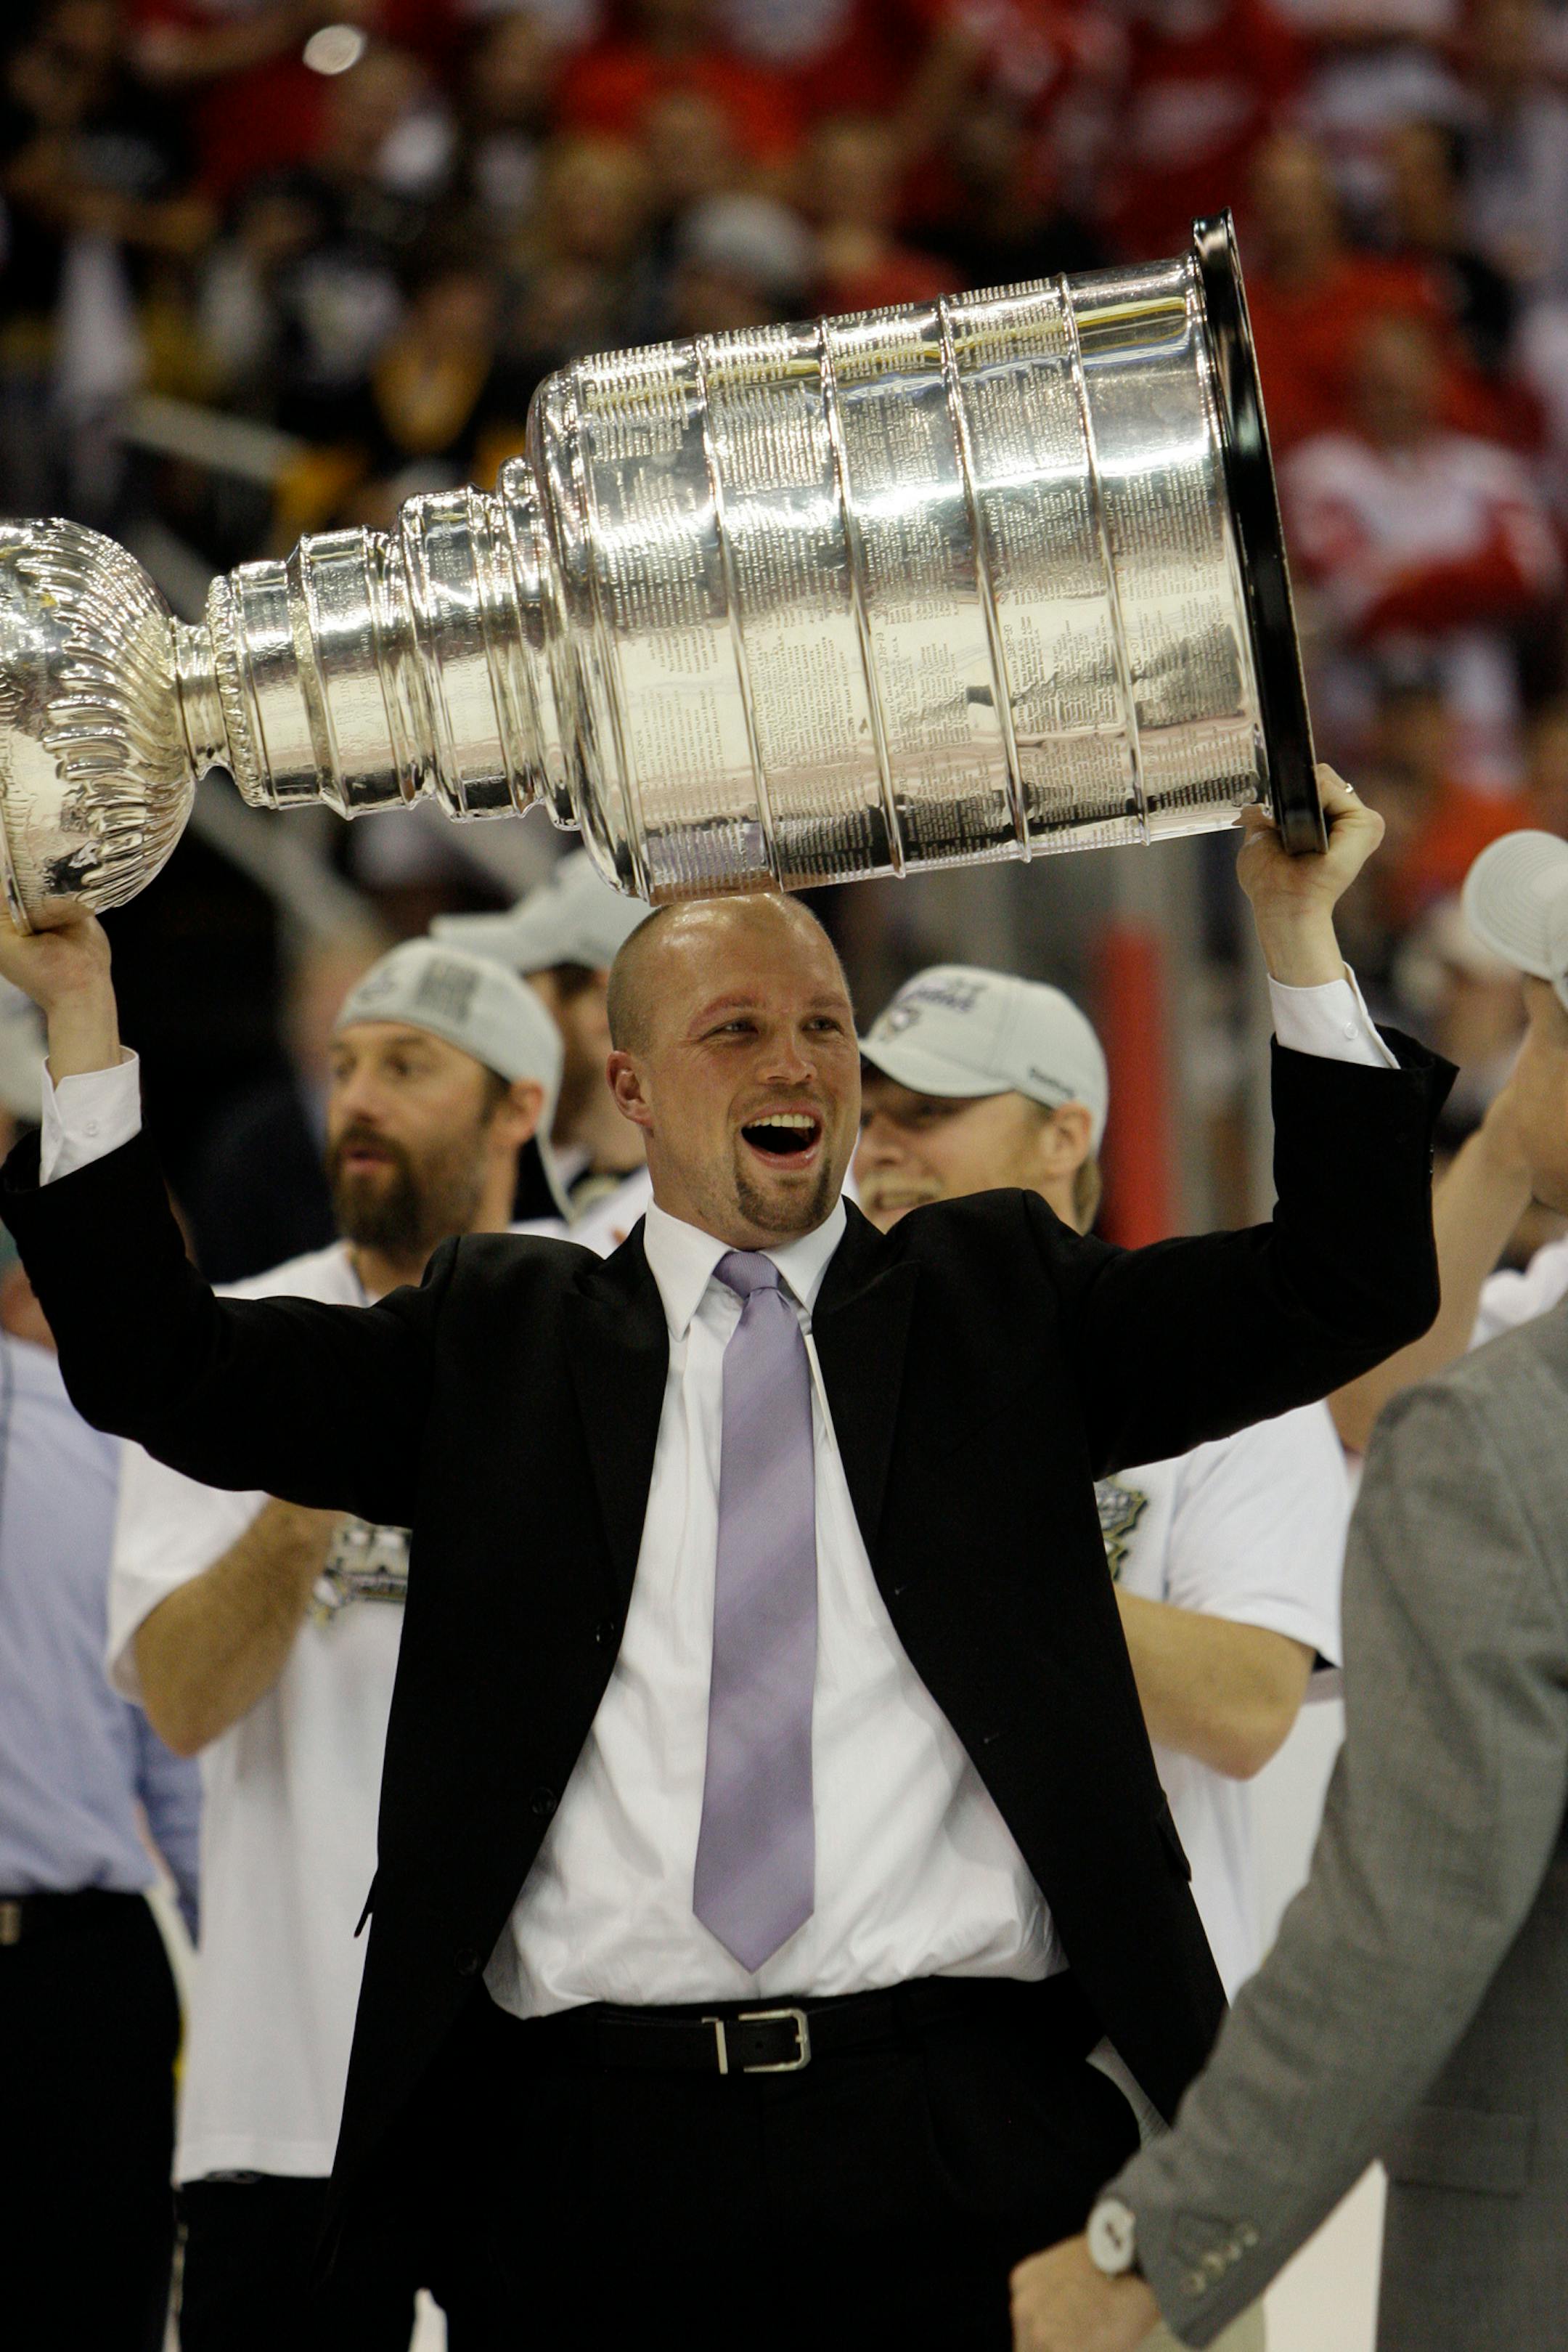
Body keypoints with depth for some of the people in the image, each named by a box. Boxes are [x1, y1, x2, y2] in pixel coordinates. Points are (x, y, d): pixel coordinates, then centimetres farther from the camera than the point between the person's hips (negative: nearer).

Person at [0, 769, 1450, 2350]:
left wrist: (1299, 939, -3)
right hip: (597, 2144, 0)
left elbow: (1341, 1295, 6)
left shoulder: (996, 1298, 13)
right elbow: (168, 1373, 8)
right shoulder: (499, 1334, 14)